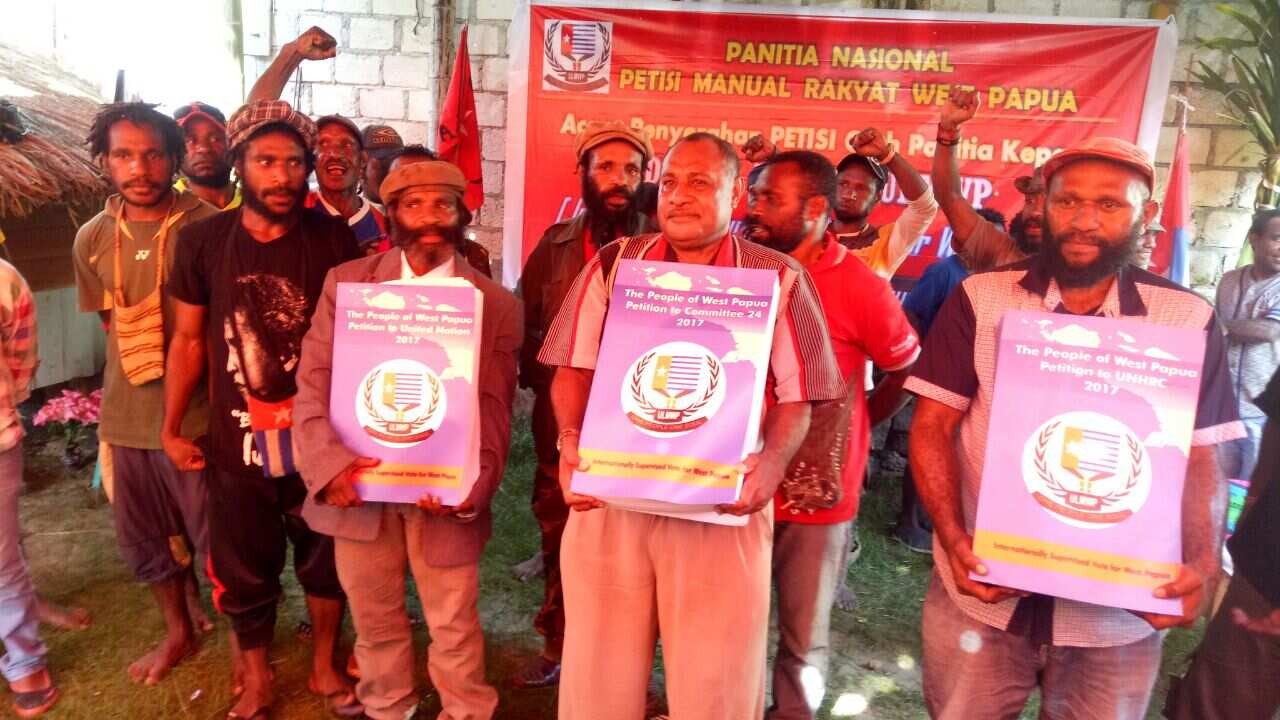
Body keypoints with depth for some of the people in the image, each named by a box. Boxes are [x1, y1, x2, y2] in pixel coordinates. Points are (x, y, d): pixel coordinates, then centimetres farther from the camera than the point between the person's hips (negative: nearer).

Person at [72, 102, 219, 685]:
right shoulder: (92, 240, 3)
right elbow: (112, 321, 14)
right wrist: (117, 401, 7)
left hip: (196, 414, -5)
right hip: (125, 417, 5)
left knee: (217, 537, 6)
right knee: (146, 537, 19)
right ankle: (178, 629, 42)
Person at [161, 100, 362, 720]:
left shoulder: (334, 239, -8)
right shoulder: (203, 241, -6)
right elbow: (188, 340, 3)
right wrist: (171, 429, 6)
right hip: (236, 442, 1)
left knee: (325, 558, 15)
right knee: (244, 570, 15)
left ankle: (324, 666, 39)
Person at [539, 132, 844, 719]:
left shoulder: (779, 279, 1)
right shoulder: (611, 265, 7)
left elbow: (796, 396, 1)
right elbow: (574, 369, 7)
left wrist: (771, 462, -17)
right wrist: (571, 442, -9)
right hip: (608, 495, 2)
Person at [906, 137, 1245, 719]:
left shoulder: (1188, 320, -2)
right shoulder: (980, 299, -5)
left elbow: (1200, 459, 2)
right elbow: (932, 425, -5)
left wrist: (1202, 566, -14)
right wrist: (952, 536, -16)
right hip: (982, 590, 0)